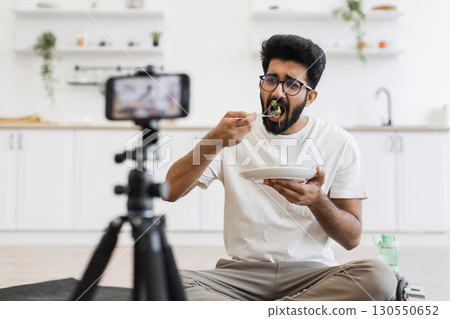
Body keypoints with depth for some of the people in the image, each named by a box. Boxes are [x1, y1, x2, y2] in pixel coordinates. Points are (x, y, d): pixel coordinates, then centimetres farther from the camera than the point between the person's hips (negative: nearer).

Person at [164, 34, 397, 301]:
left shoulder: (339, 143, 4)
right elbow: (170, 191, -4)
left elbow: (352, 238, 1)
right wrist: (213, 141, -17)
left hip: (311, 273, 1)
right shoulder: (235, 135, 7)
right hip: (242, 271, 0)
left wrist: (316, 200, -19)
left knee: (379, 277, -30)